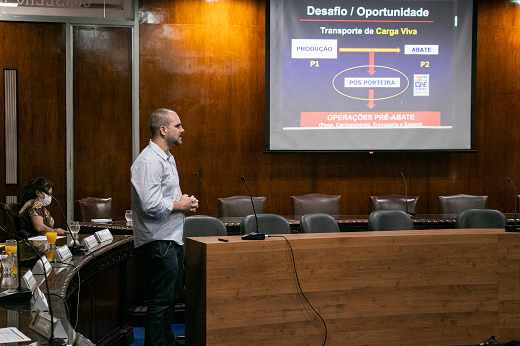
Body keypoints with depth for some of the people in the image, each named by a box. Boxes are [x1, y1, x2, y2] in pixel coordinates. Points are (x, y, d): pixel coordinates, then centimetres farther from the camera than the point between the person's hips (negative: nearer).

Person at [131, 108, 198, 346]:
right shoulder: (149, 161, -19)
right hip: (158, 243, -11)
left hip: (172, 239, 11)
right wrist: (180, 205, -13)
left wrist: (184, 202, 8)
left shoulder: (167, 158, 15)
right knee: (161, 300, -5)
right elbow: (151, 206, -27)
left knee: (172, 294, 19)